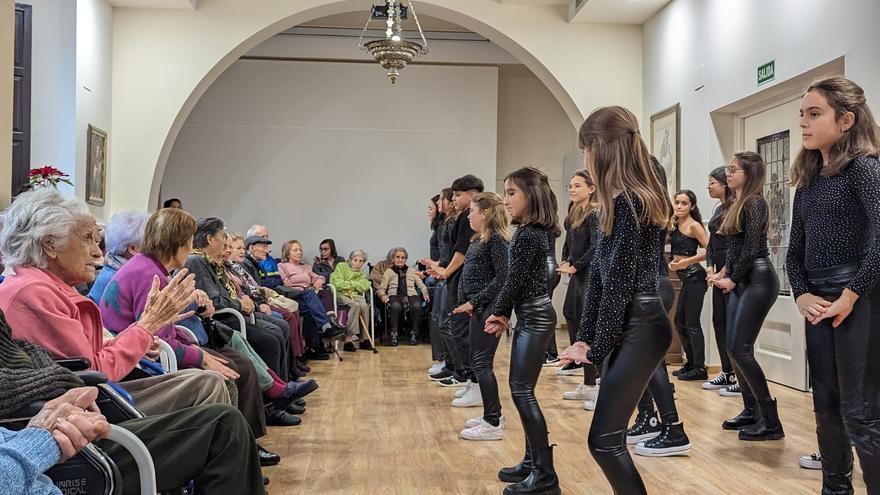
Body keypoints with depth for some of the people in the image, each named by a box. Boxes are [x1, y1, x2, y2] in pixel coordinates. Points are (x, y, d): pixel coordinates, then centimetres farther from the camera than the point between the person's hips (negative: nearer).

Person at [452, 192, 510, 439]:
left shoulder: (496, 239, -13)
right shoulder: (479, 239, 15)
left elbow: (502, 277, -20)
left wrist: (475, 301, -18)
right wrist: (467, 303, 4)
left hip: (488, 309, -10)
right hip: (478, 309, 10)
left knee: (482, 363, -7)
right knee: (479, 362, 14)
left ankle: (493, 424, 0)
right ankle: (492, 415, 25)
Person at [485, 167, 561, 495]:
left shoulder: (528, 235, -17)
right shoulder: (534, 231, 13)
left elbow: (515, 280, -15)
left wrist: (498, 313, -1)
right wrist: (503, 314, 12)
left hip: (535, 317, -10)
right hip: (530, 316, 10)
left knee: (522, 391, -9)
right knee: (521, 389, 14)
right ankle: (532, 461, 23)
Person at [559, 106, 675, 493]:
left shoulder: (630, 201, -16)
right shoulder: (625, 199, 14)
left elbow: (620, 282, -16)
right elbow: (600, 274, 11)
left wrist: (598, 348, -8)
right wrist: (585, 339, 9)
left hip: (640, 327, -9)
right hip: (632, 327, 9)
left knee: (604, 440, -5)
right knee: (608, 437, 14)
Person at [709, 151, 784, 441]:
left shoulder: (754, 202, -11)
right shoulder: (739, 204, 16)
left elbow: (752, 248, -17)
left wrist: (732, 279, -10)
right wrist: (725, 273, 5)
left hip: (758, 281, -9)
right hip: (741, 282, 9)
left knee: (740, 349, -12)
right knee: (734, 348, 10)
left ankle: (770, 421, -4)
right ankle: (751, 411, 21)